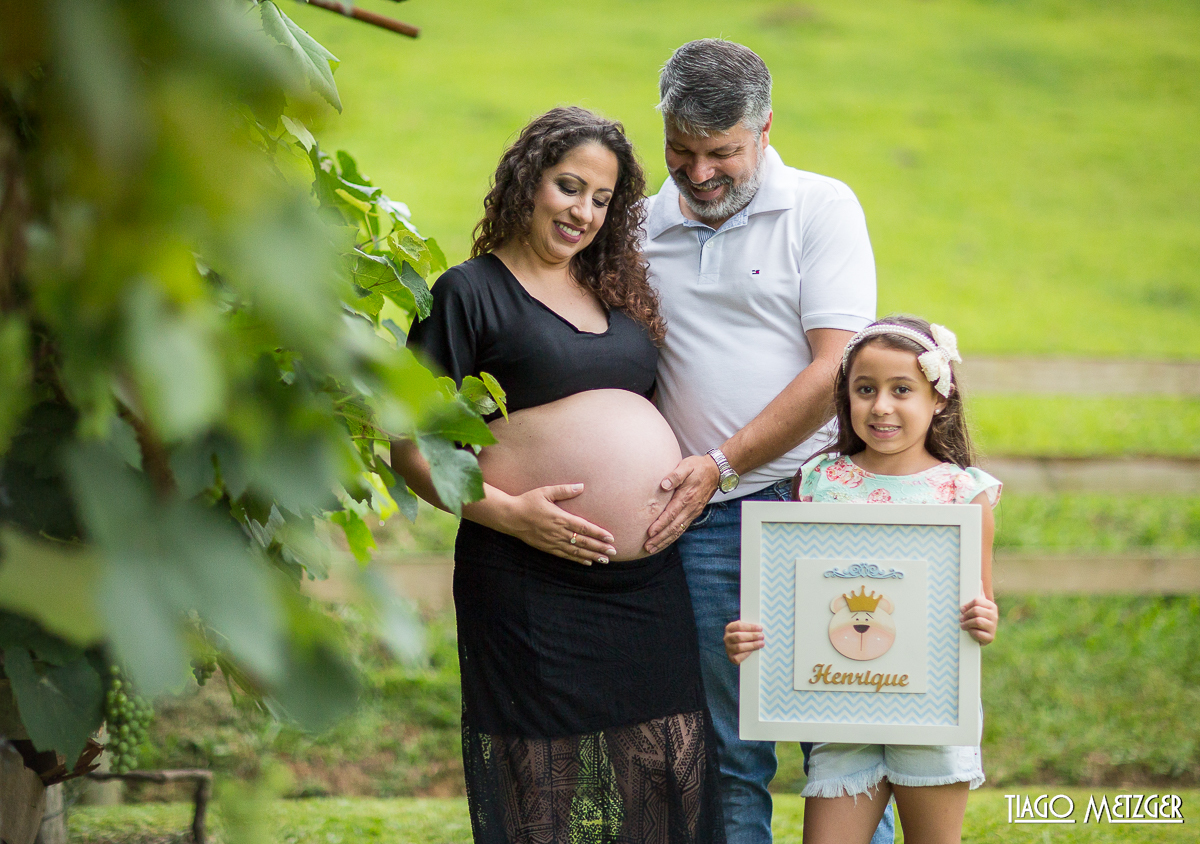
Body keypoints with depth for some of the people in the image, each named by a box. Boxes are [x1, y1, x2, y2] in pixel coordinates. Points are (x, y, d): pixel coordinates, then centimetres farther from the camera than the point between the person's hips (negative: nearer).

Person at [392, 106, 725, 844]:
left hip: (652, 587, 6)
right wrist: (507, 512, -17)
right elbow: (410, 444, -5)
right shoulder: (472, 293, 0)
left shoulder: (617, 292, 18)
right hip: (533, 589, -6)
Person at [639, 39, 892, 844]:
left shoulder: (822, 208, 0)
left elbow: (835, 370, -8)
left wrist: (719, 463, -13)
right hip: (702, 521, 3)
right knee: (727, 755, 5)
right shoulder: (643, 226, 11)